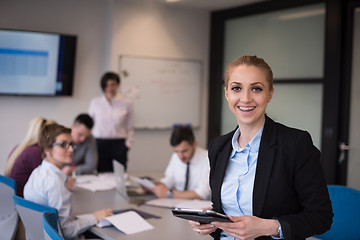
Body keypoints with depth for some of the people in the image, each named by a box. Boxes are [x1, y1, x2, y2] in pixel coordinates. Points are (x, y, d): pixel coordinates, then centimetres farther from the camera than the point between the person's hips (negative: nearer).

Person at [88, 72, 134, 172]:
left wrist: (127, 144, 0)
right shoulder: (95, 103, 7)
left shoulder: (127, 104, 5)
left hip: (119, 146, 0)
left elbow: (130, 129, 10)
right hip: (99, 144, 0)